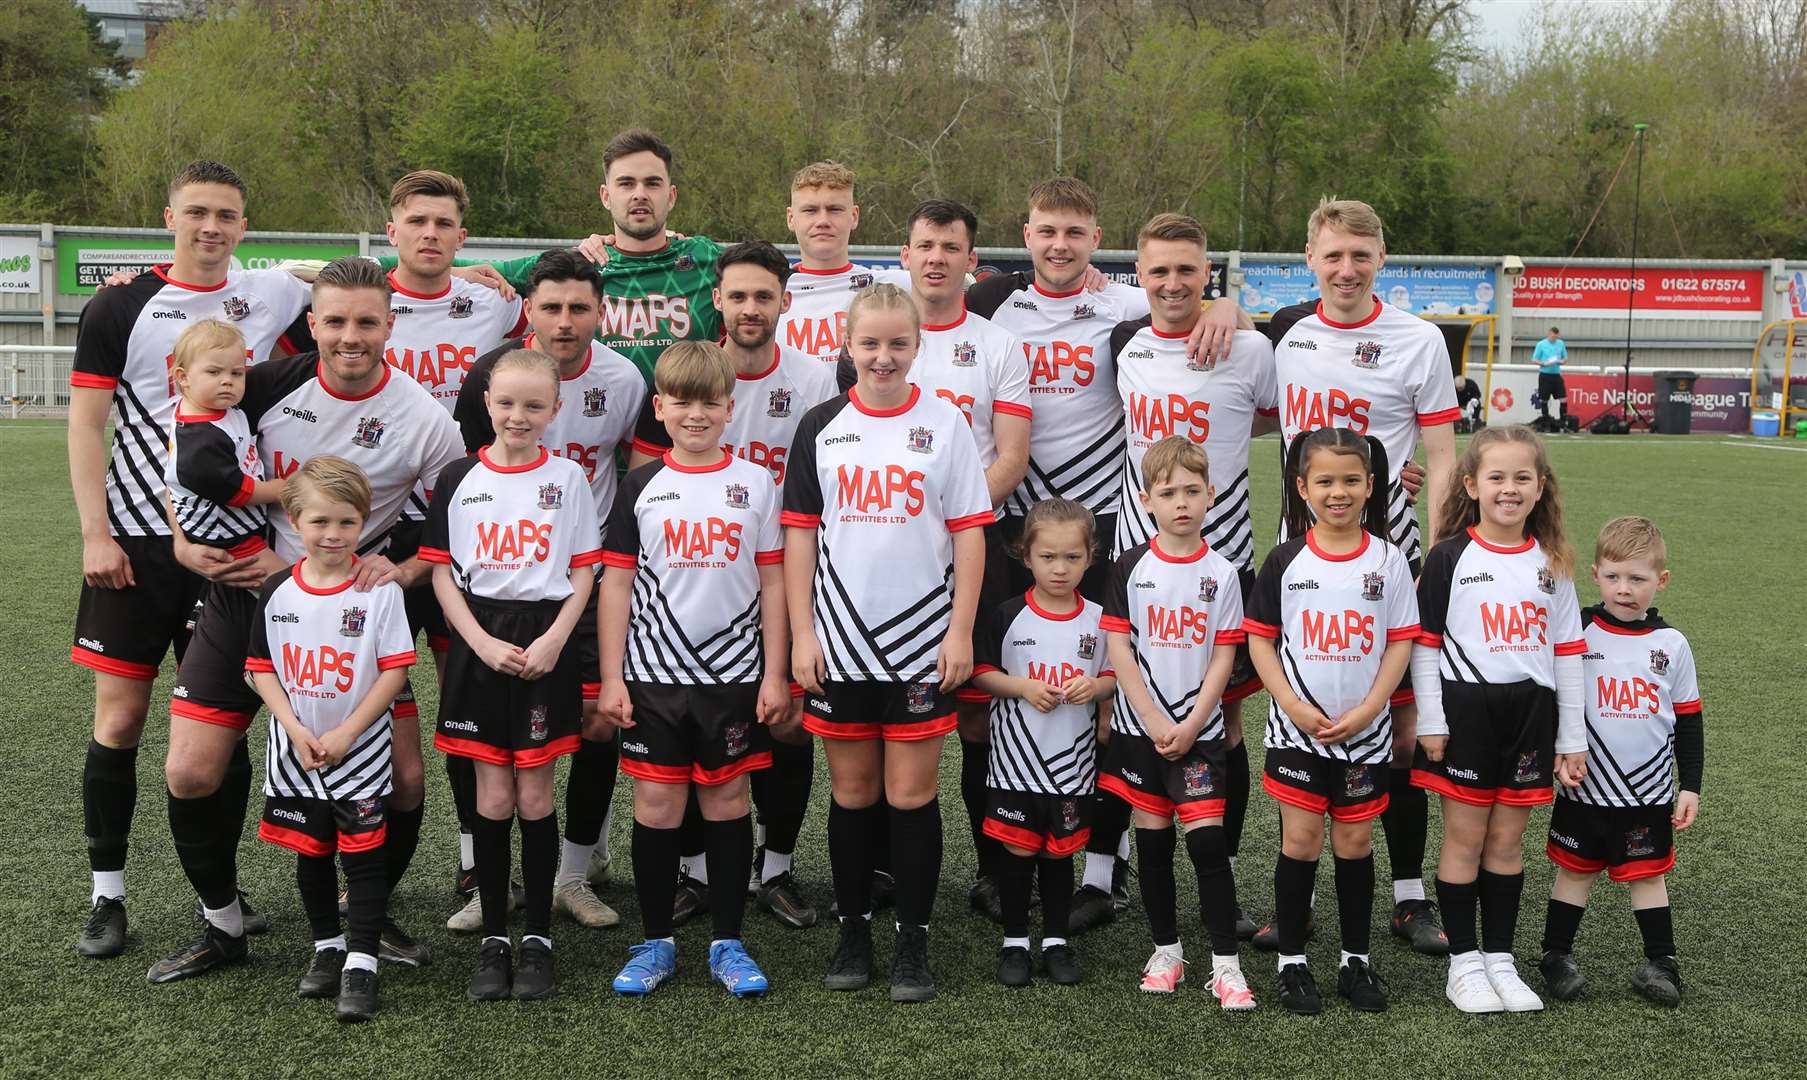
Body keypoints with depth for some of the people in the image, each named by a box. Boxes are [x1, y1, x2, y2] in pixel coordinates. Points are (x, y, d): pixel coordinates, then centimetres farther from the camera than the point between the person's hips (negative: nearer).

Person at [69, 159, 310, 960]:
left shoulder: (274, 297, 6)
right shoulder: (119, 308, 0)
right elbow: (86, 423, -2)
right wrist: (95, 534, -9)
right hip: (138, 538, -2)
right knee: (120, 718, 0)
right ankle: (106, 894, 14)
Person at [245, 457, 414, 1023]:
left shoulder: (380, 590, -11)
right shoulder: (278, 592, -1)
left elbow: (395, 669, -11)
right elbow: (262, 668, 3)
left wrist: (346, 733, -15)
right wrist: (297, 731, -10)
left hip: (361, 750, -3)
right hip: (295, 750, 4)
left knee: (362, 854, -2)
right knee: (310, 851, 14)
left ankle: (360, 963, 5)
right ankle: (327, 945, 31)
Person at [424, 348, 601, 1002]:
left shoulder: (567, 477, 2)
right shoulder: (459, 479, 2)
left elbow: (584, 570, 2)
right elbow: (442, 572, 3)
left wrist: (554, 640, -11)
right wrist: (483, 643, -9)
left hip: (545, 643, -1)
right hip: (479, 643, 1)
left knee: (534, 795, 3)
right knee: (492, 798, 4)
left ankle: (538, 940, 14)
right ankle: (494, 939, 15)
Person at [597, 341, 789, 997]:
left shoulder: (755, 483, 3)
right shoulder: (641, 488, 3)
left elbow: (772, 583, 4)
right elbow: (616, 583, 3)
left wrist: (774, 674, 0)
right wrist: (611, 678, -1)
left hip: (733, 673, 0)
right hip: (654, 673, 0)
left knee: (727, 799, 7)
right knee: (656, 803, 4)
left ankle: (728, 943, 17)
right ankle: (656, 943, 17)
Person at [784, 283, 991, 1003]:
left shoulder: (945, 424, 1)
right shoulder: (822, 426, 4)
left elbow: (969, 532, 1)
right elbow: (799, 533, 5)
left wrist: (961, 630, -5)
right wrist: (802, 633, -1)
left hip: (922, 640, -1)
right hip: (839, 641, 1)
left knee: (912, 794, 3)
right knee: (852, 793, 10)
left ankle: (914, 942, 14)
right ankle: (853, 932, 23)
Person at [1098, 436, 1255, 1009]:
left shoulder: (1221, 573, 0)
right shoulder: (1131, 567, 0)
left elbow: (1224, 657, -2)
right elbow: (1118, 648, -3)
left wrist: (1190, 726, -11)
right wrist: (1154, 721, -10)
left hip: (1198, 730, -1)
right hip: (1140, 725, 1)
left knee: (1208, 839, -7)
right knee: (1152, 838, 8)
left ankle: (1225, 963, -1)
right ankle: (1166, 950, 21)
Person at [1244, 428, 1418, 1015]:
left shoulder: (1388, 560, -1)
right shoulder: (1285, 560, -2)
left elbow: (1401, 642, -1)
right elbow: (1259, 638, -1)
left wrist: (1365, 711, -11)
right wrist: (1293, 706, -12)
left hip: (1365, 731, 1)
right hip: (1298, 727, -1)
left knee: (1355, 841, 8)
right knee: (1300, 840, 0)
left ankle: (1356, 959, 21)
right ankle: (1291, 961, 13)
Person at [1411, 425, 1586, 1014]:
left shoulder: (1551, 564, 6)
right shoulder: (1450, 557, -3)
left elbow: (1567, 652, 8)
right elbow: (1424, 643, -3)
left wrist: (1573, 739, 7)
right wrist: (1431, 723, -8)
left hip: (1531, 713, 3)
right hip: (1465, 709, -3)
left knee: (1508, 839, 10)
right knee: (1465, 837, 3)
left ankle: (1500, 958, 20)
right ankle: (1464, 963, 12)